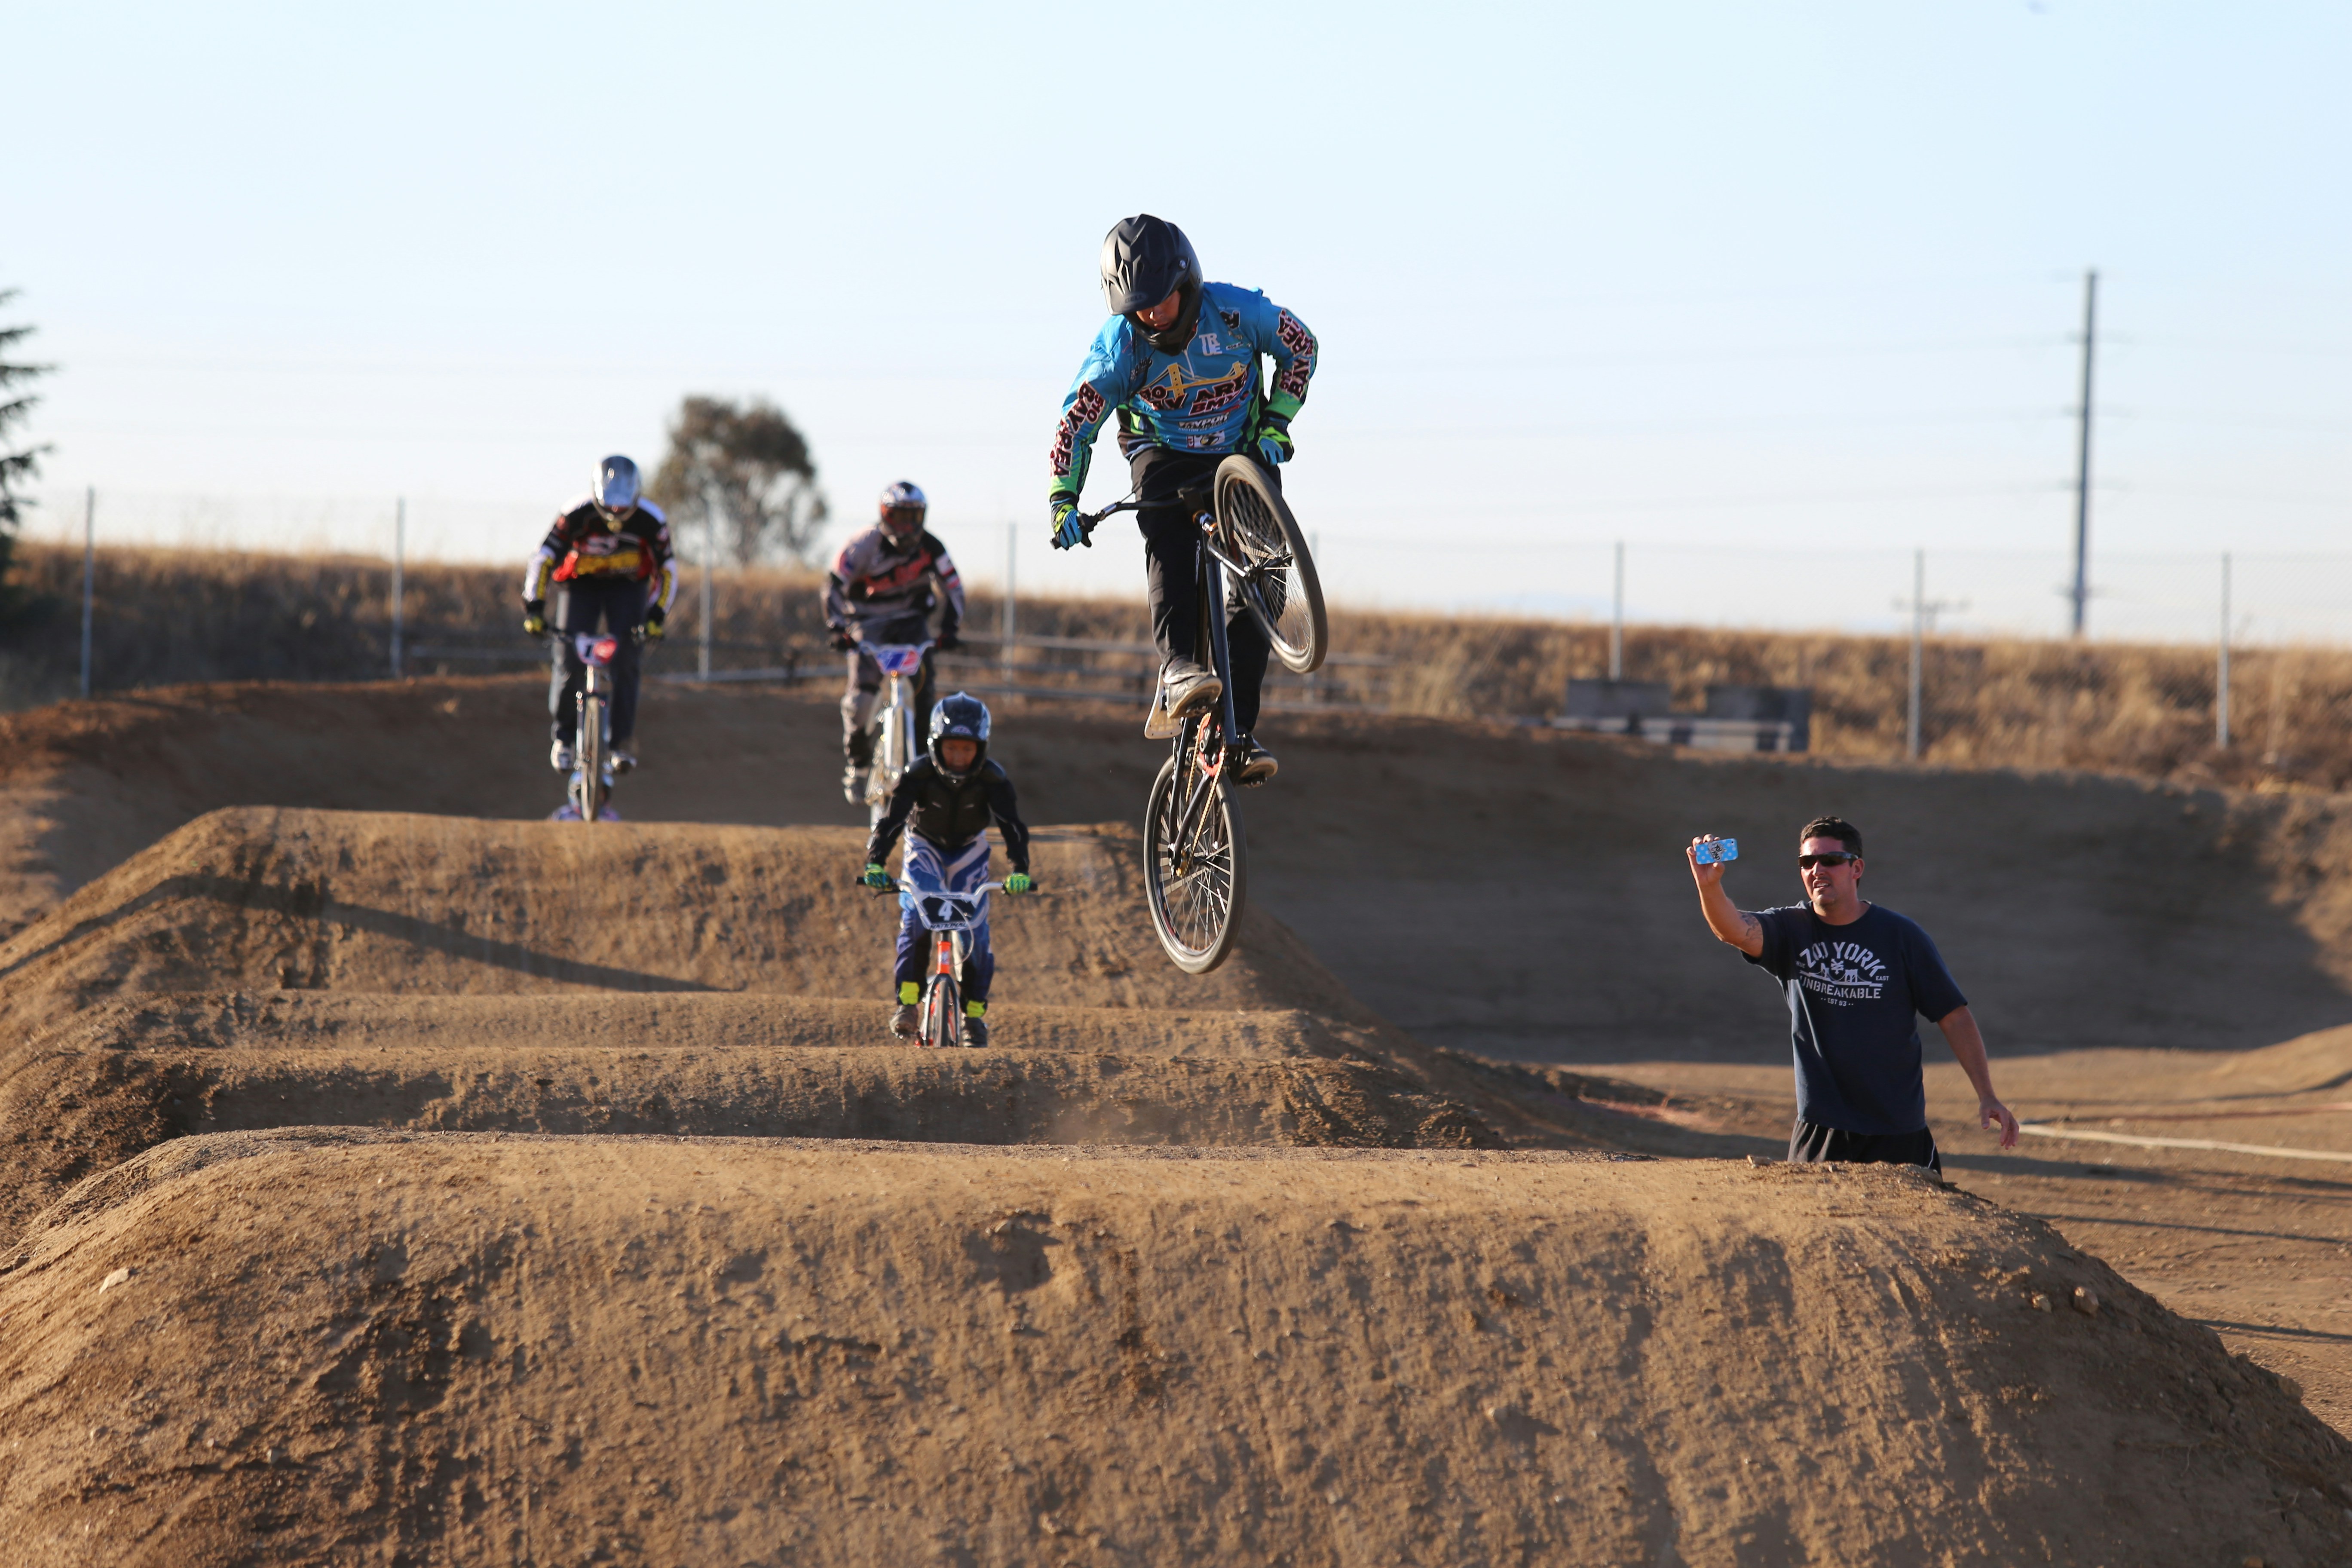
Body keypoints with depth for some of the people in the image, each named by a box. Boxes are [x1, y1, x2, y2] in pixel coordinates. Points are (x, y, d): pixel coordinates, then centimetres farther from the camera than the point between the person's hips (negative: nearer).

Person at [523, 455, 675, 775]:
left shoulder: (651, 521, -25)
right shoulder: (576, 516, -29)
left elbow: (666, 573, -14)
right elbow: (541, 561, -25)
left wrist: (656, 616, -26)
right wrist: (533, 609, -33)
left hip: (628, 587, 1)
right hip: (580, 585, 0)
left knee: (625, 661, -17)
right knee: (570, 663, -13)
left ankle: (623, 743, -14)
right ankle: (563, 736, 7)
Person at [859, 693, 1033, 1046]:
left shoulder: (992, 779, -24)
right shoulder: (920, 774, -27)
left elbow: (1013, 826, -29)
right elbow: (891, 819, -33)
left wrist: (1020, 871, -46)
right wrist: (875, 864, -48)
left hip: (969, 852, 1)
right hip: (925, 847, -1)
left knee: (974, 930, -9)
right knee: (916, 916, -24)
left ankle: (975, 1010, 7)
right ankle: (907, 1000, -18)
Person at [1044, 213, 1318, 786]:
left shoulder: (1236, 310, -21)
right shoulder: (1119, 346, -21)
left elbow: (1300, 347, -4)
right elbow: (1076, 422, -16)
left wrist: (1275, 425, -11)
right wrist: (1063, 501, -27)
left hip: (1243, 453, 1)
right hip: (1165, 456, -1)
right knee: (1169, 539, -35)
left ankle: (1241, 729, -12)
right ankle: (1178, 672, -46)